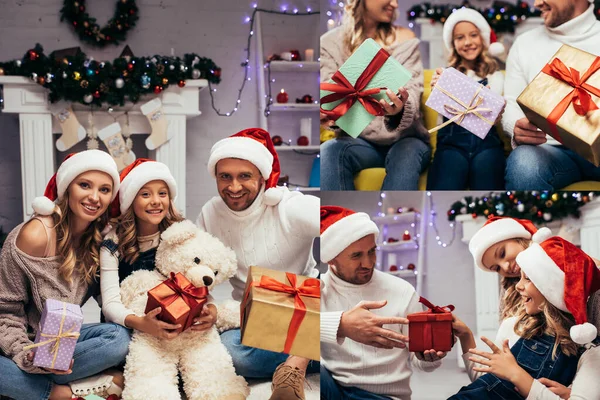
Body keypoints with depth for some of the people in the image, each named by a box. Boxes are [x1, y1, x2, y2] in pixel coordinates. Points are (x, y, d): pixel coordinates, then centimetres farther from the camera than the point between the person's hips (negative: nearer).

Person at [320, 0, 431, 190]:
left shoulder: (404, 39, 2)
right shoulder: (330, 43, 3)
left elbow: (412, 93, -10)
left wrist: (399, 109, -36)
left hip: (404, 139, 0)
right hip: (359, 140, 0)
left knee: (406, 155, -34)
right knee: (329, 151, -32)